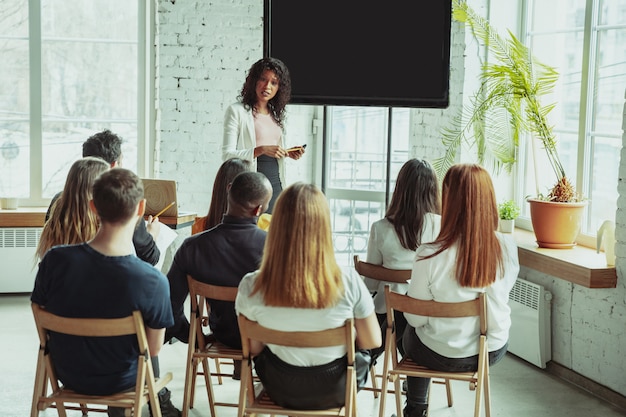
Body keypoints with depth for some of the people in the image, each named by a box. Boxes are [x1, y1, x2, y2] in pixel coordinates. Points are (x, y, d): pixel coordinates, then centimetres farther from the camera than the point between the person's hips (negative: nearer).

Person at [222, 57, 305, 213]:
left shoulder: (277, 114, 16)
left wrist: (288, 153, 5)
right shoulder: (236, 111, -3)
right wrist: (261, 150, -20)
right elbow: (227, 154, -11)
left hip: (275, 184, 6)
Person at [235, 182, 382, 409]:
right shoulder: (349, 285, -28)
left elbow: (253, 348, -9)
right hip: (335, 391, -1)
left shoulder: (251, 287, -25)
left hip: (280, 390, 1)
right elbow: (373, 342, -12)